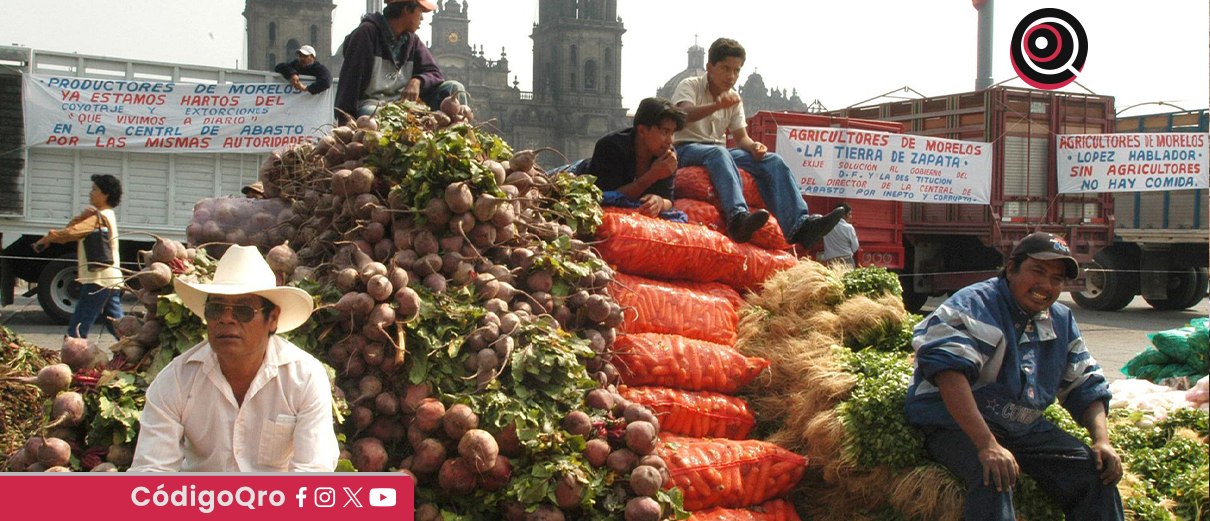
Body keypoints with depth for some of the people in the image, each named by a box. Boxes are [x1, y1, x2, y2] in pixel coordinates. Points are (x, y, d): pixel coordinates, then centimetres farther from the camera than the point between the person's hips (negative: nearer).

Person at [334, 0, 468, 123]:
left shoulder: (412, 40, 14)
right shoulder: (367, 33, -5)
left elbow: (435, 74, 8)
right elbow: (350, 82, -12)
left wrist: (417, 81, -17)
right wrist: (345, 121, -20)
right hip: (371, 103, -6)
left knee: (455, 88, -8)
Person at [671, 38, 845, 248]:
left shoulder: (734, 99, 17)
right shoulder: (689, 86, -2)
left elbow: (741, 137, 12)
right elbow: (684, 115, -24)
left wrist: (752, 146, -15)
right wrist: (716, 105, -43)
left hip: (720, 152, 6)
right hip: (686, 150, -6)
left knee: (773, 161, -16)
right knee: (719, 153, -41)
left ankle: (798, 224, -35)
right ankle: (738, 217, -64)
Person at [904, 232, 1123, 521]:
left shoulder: (1061, 322, 13)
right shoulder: (975, 305, -13)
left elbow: (1086, 386, 18)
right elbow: (948, 370, -29)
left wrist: (1102, 440, -3)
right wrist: (987, 444, -38)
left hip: (1025, 429, 7)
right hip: (955, 425, -7)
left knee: (1095, 471, -11)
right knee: (994, 477, -36)